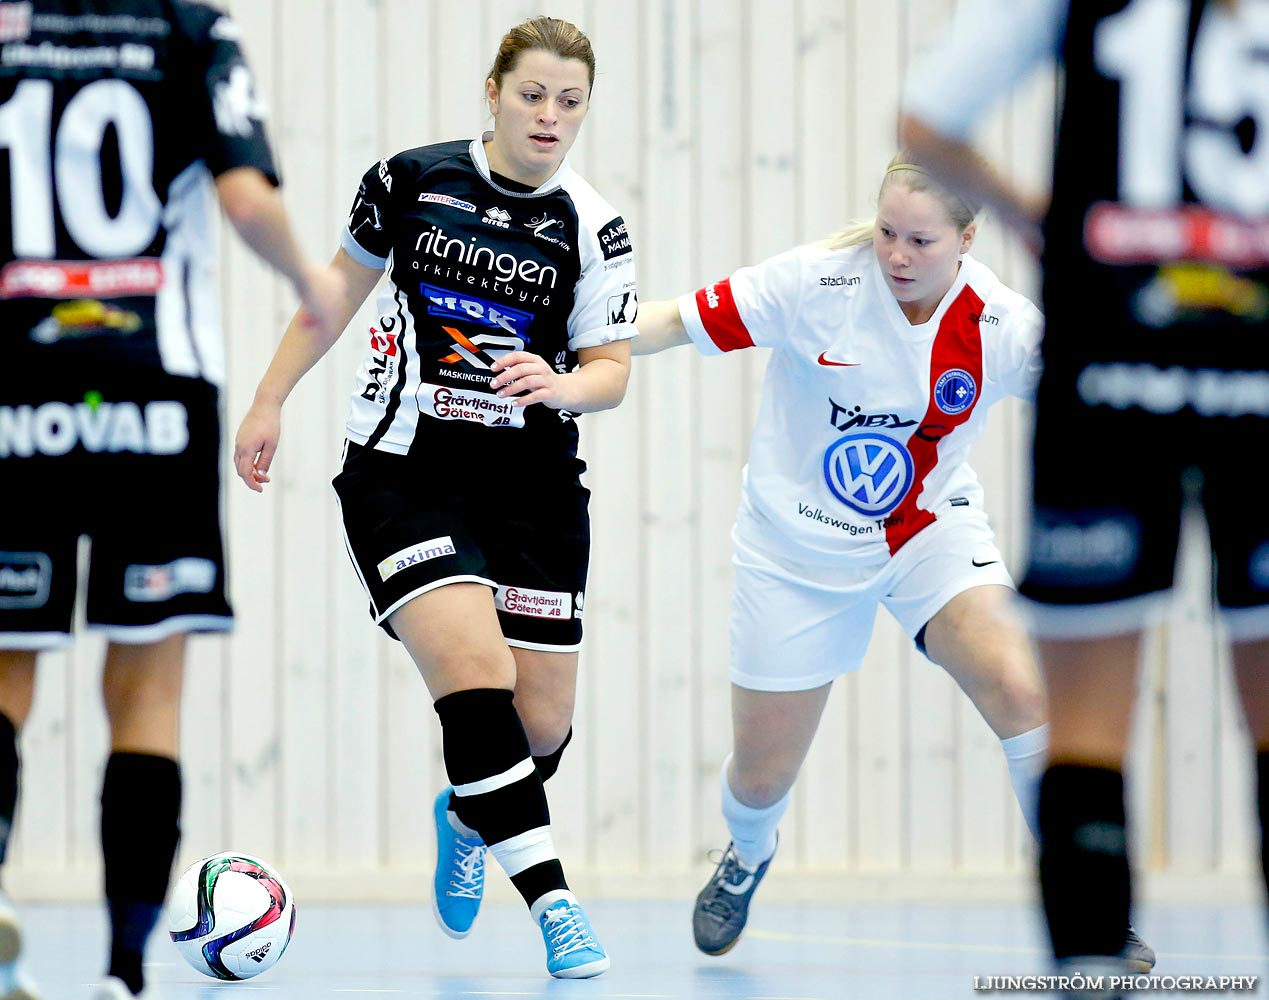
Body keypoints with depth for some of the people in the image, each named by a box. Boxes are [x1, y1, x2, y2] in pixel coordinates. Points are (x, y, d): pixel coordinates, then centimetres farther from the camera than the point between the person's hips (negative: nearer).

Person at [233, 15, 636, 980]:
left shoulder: (592, 228, -1)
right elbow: (340, 282, 14)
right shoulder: (410, 178, -1)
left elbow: (611, 370, 1)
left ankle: (469, 812, 37)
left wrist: (557, 384, -22)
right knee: (475, 669, -22)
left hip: (533, 484, 2)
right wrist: (271, 400, 16)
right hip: (402, 474, -2)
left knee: (543, 717, 2)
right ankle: (550, 897, -16)